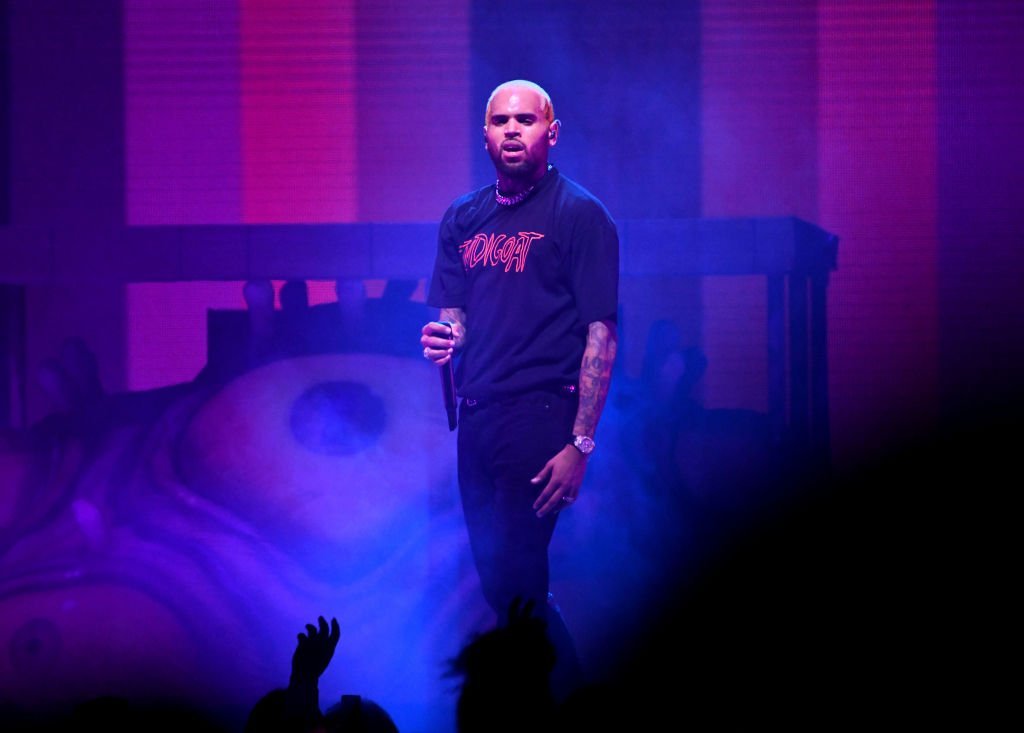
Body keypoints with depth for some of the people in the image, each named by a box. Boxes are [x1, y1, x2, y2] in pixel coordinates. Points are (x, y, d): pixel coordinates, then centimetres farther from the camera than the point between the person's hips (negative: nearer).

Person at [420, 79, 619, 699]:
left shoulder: (580, 215, -5)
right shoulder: (464, 219, 14)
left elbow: (601, 333, -9)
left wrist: (580, 444, -15)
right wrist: (446, 337, -4)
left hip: (540, 416, -7)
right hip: (477, 416, 7)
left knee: (515, 582, -12)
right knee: (495, 578, 10)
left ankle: (568, 694, 4)